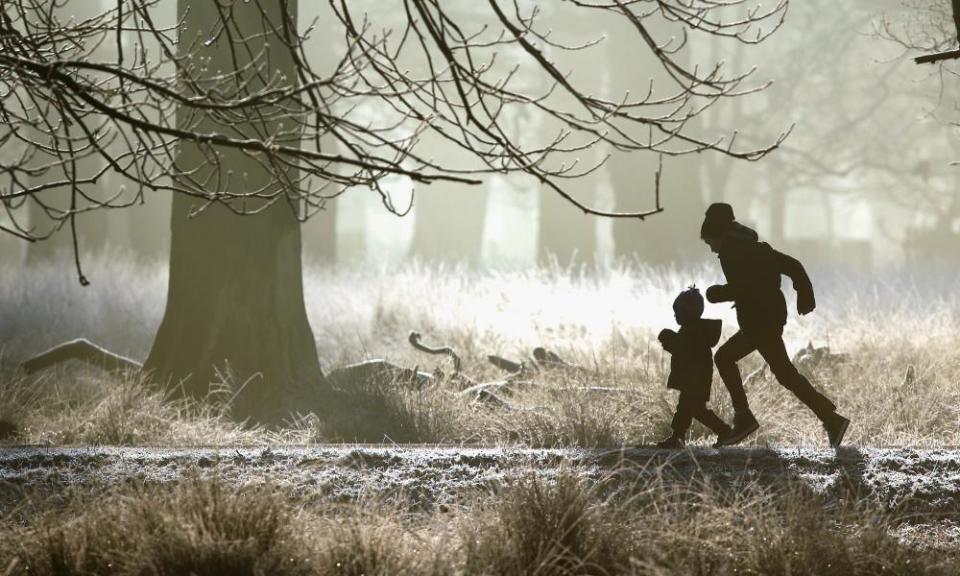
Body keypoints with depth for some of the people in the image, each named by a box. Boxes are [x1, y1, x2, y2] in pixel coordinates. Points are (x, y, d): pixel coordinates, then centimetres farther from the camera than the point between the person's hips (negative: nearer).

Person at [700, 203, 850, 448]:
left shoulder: (731, 252, -10)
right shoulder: (753, 248, 18)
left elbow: (740, 288, -22)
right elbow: (792, 265, 16)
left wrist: (714, 294, -6)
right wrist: (805, 295, 15)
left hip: (761, 321, -10)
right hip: (770, 316, 10)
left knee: (784, 373, -10)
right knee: (724, 358, 17)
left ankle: (831, 419, -14)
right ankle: (743, 418, 13)